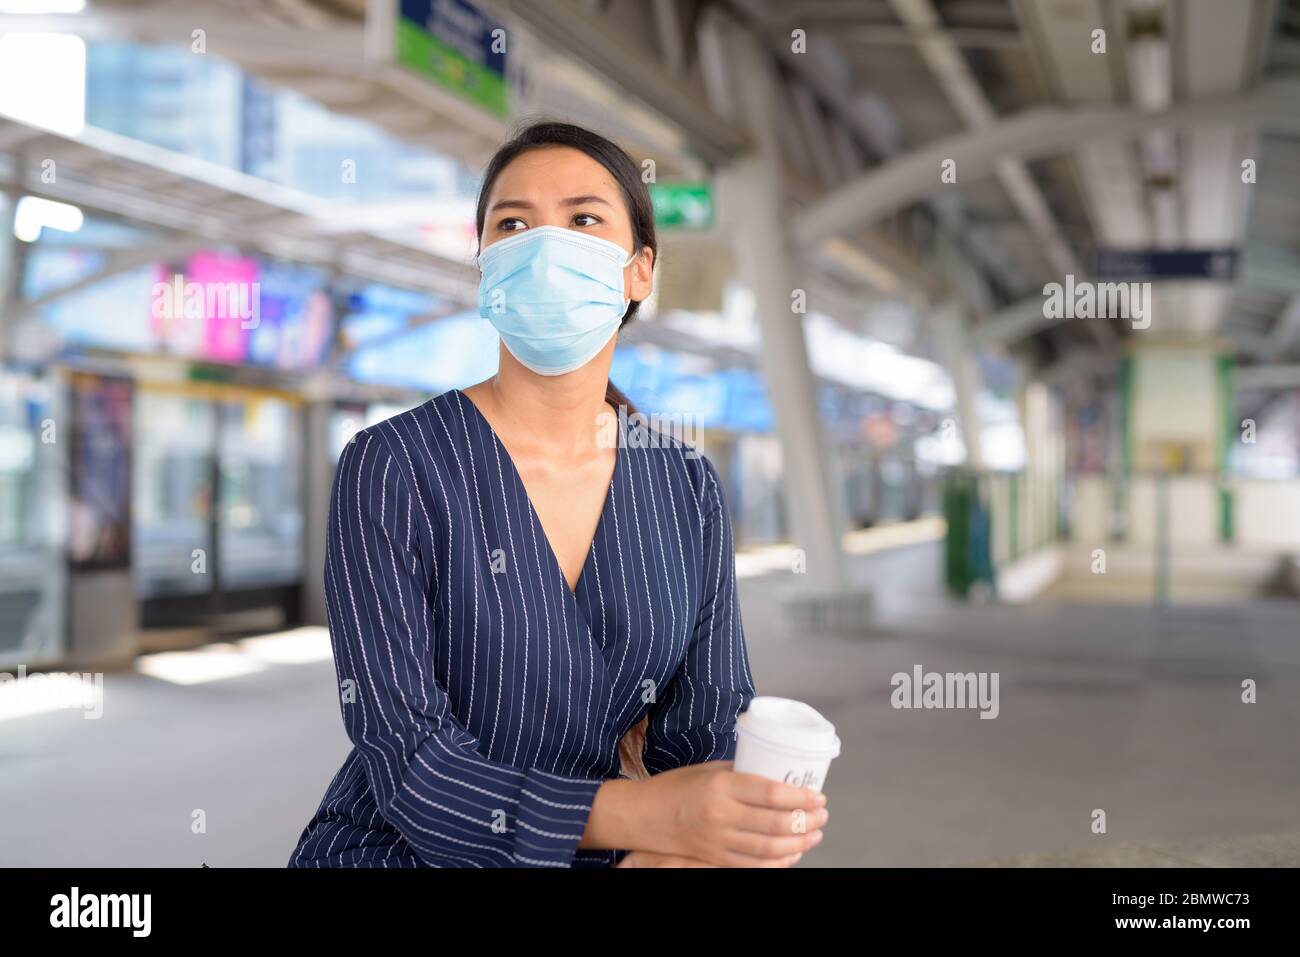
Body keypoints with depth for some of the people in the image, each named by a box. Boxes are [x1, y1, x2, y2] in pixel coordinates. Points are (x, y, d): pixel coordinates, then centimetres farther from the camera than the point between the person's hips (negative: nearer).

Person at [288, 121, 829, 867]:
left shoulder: (689, 490, 1)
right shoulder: (390, 468, -11)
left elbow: (711, 729, -1)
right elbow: (404, 757, -16)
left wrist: (671, 851, -24)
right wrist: (643, 812, -29)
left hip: (592, 855, 5)